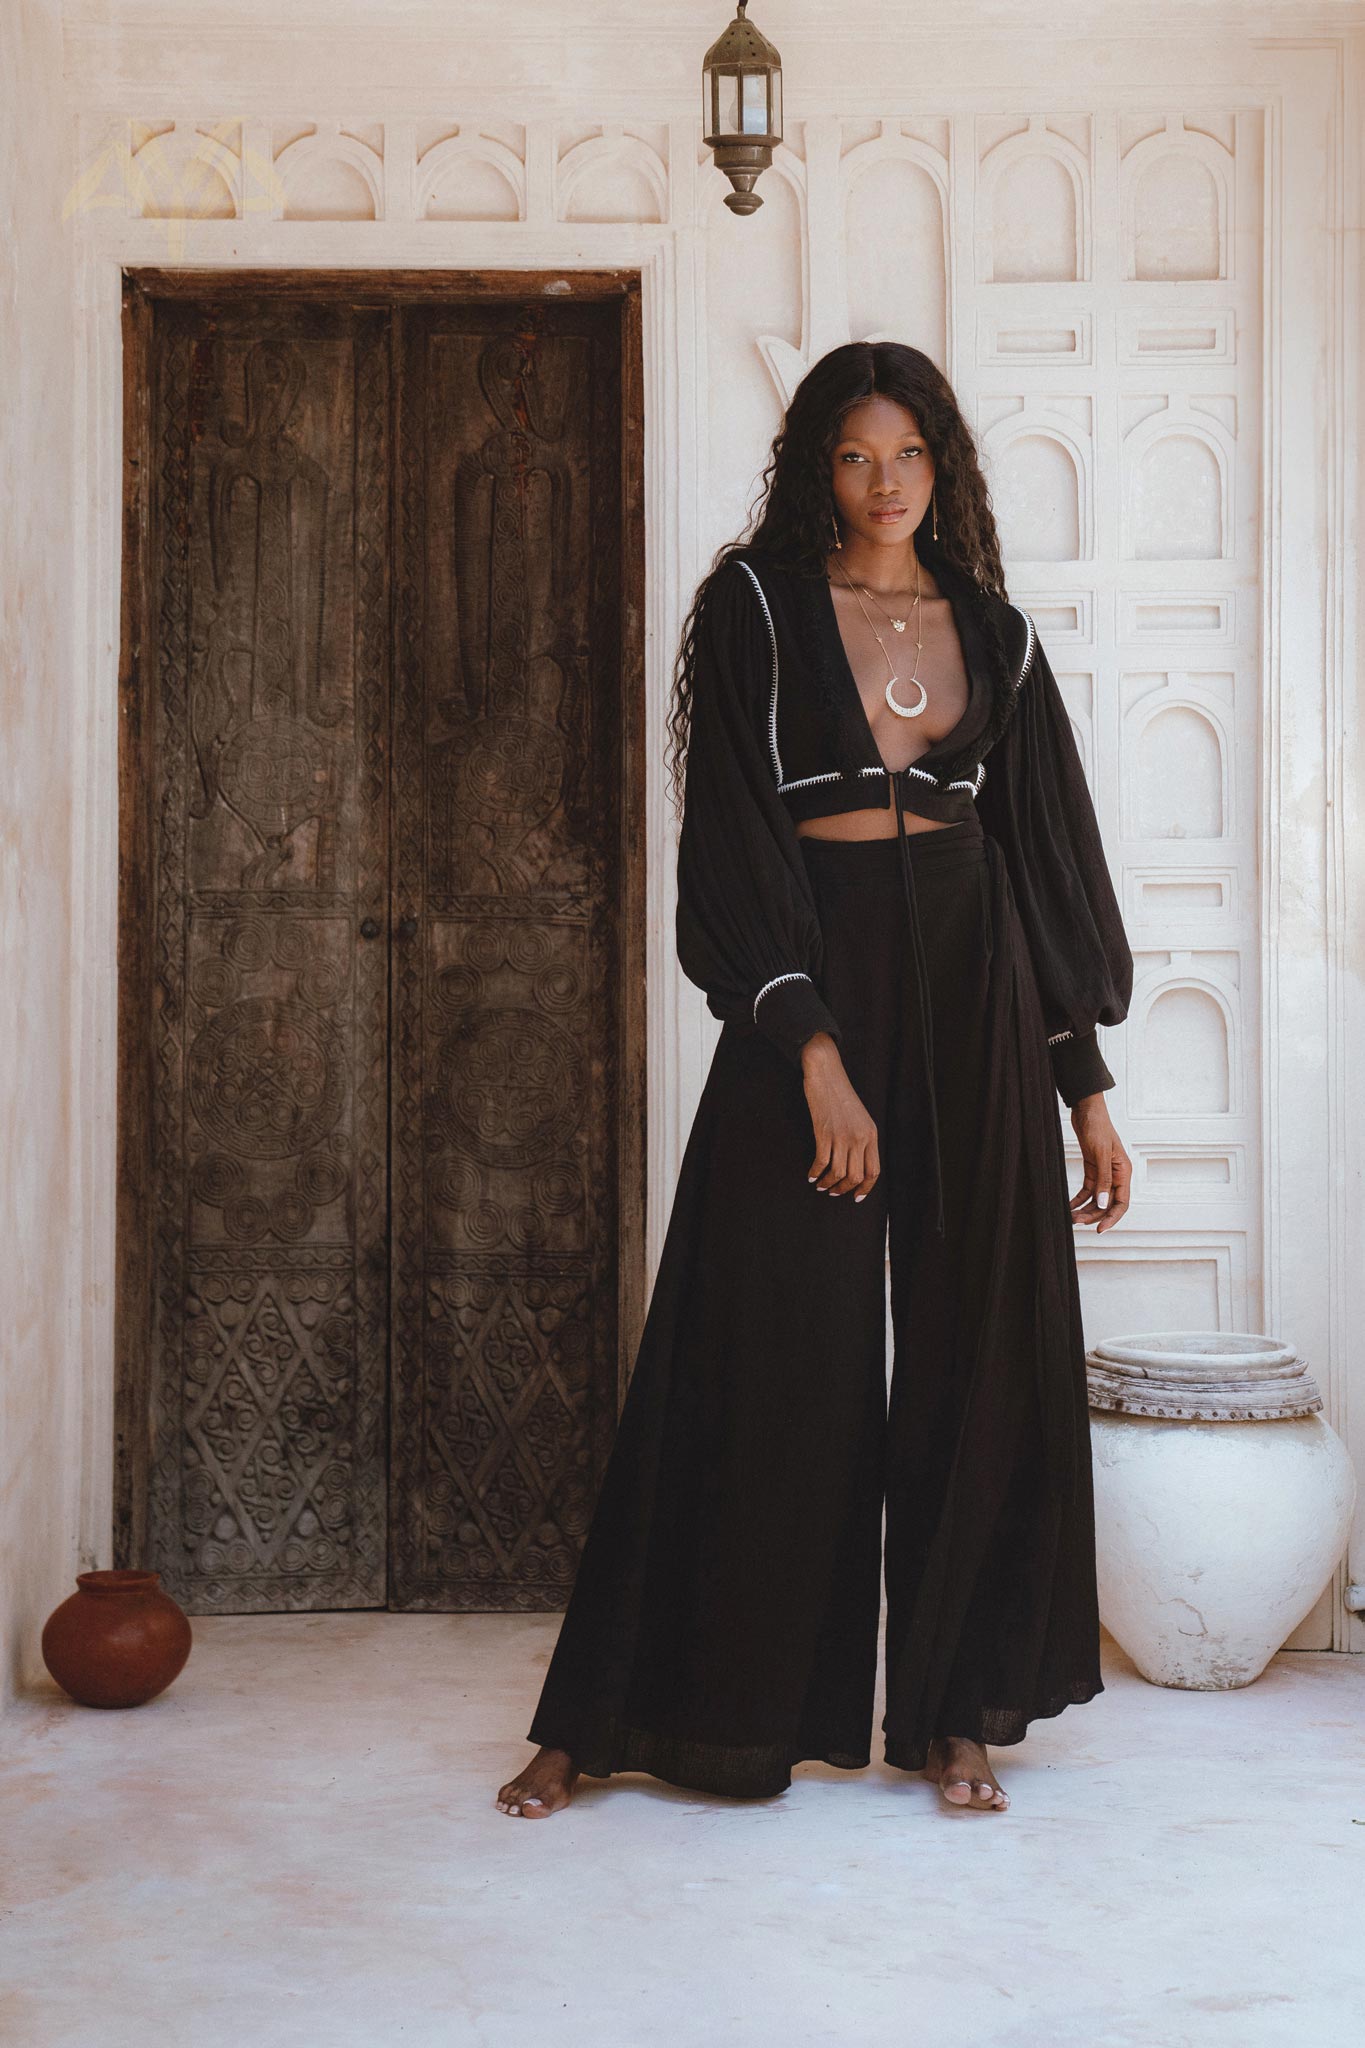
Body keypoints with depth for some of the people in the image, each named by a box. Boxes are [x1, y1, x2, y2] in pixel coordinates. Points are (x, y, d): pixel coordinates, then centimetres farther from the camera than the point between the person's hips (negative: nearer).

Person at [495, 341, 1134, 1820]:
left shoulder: (991, 632, 12)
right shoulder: (755, 608, 1)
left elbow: (1049, 853, 12)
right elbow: (734, 842, -8)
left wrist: (1088, 1085, 9)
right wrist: (816, 1054, -18)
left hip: (974, 990, 4)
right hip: (812, 982, -3)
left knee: (977, 1350, 4)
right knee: (768, 1353, -3)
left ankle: (955, 1710, 16)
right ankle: (606, 1718, 8)